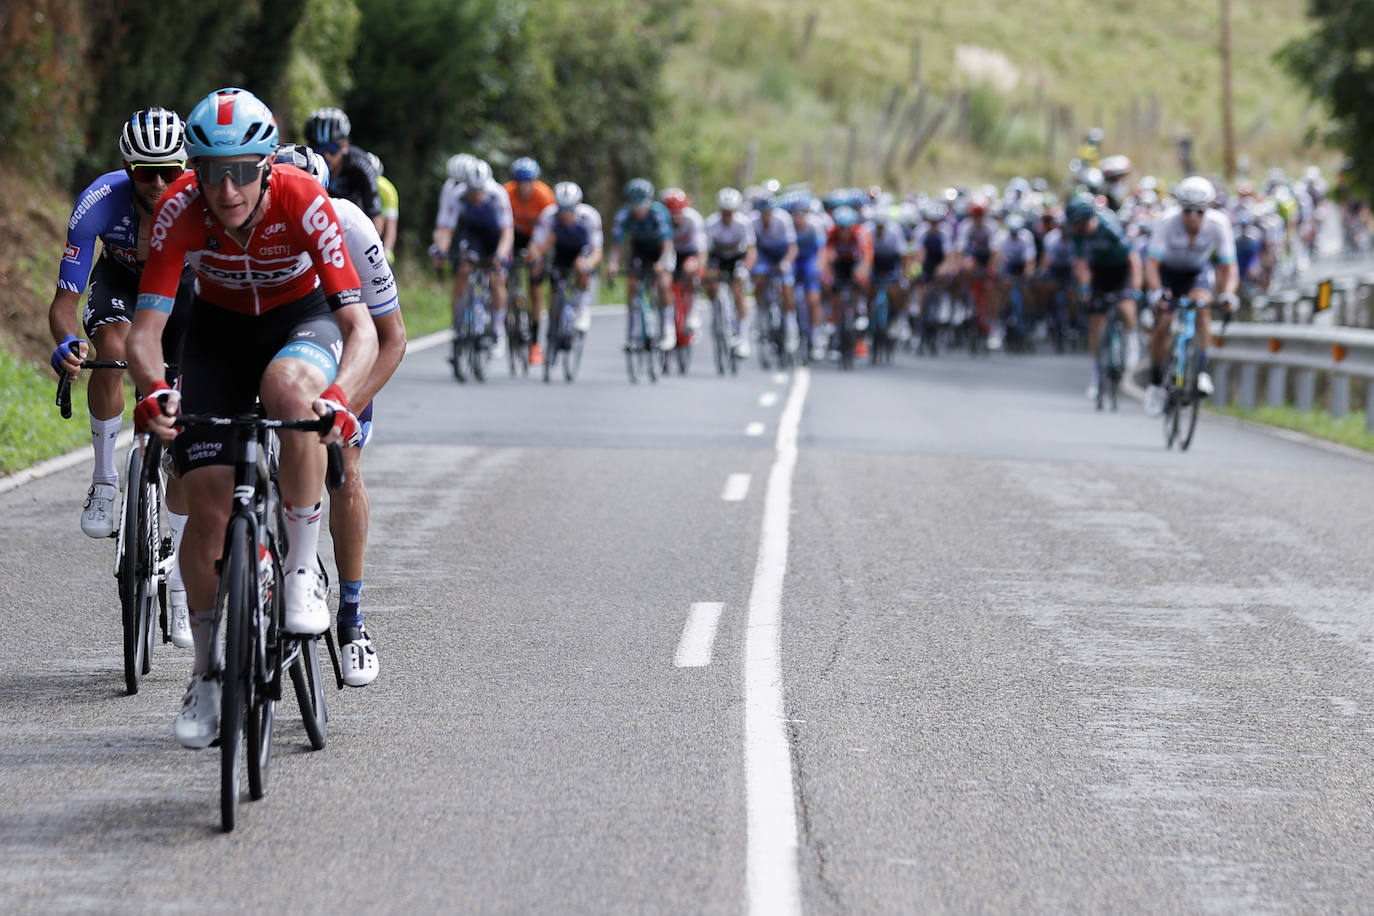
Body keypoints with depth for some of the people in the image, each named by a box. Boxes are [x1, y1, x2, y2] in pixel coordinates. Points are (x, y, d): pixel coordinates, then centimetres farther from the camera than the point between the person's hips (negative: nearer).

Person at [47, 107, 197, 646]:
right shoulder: (100, 203, -34)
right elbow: (64, 301, -32)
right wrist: (65, 342, -54)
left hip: (183, 285, 0)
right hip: (119, 281, 0)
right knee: (113, 347, -37)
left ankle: (178, 581, 3)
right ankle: (105, 480, -16)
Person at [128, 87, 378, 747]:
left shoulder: (303, 202, -31)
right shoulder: (180, 210, -28)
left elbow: (361, 328, -35)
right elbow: (145, 330, -28)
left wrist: (339, 396, -54)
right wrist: (154, 390, -51)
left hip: (302, 317, -2)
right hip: (219, 327, 2)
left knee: (288, 388, -39)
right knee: (211, 505, -10)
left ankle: (302, 566, -20)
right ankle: (208, 675, 10)